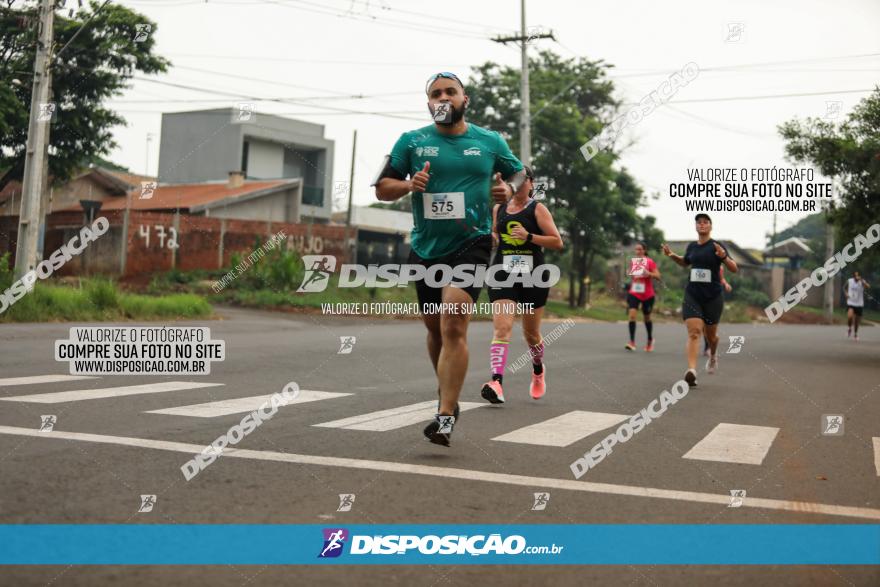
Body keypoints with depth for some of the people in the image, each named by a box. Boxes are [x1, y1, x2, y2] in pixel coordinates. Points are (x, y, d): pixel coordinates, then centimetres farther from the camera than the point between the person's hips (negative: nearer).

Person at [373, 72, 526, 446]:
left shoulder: (490, 142, 5)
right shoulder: (411, 141, 5)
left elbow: (520, 176, 18)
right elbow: (382, 188, 6)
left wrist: (509, 190, -5)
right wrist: (409, 185, -14)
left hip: (471, 243, -3)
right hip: (425, 248, 3)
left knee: (453, 324, -19)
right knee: (435, 328, 15)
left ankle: (445, 417, -20)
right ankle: (446, 392, 40)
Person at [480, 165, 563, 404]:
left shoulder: (538, 209, 0)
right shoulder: (498, 208, 11)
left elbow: (557, 242, -5)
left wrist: (529, 236, -18)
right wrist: (488, 236, 3)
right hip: (503, 275, 2)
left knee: (531, 333, 10)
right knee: (501, 329, -16)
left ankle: (538, 370, 40)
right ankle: (496, 382, -26)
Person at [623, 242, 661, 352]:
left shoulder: (650, 262, -7)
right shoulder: (633, 261, 7)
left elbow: (658, 276, -13)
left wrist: (649, 273, -29)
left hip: (647, 294, -3)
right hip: (634, 293, 3)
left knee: (647, 318, 11)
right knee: (632, 314, -17)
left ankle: (650, 340, 35)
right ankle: (632, 342, -19)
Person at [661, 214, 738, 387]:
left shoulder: (717, 246, -5)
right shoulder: (691, 246, 8)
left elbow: (734, 269, -9)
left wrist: (723, 257, -27)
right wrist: (672, 256, 10)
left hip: (712, 296, -2)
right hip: (692, 295, 2)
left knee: (710, 335, 14)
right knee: (694, 332, -15)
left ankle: (713, 355, 49)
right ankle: (691, 371, -26)